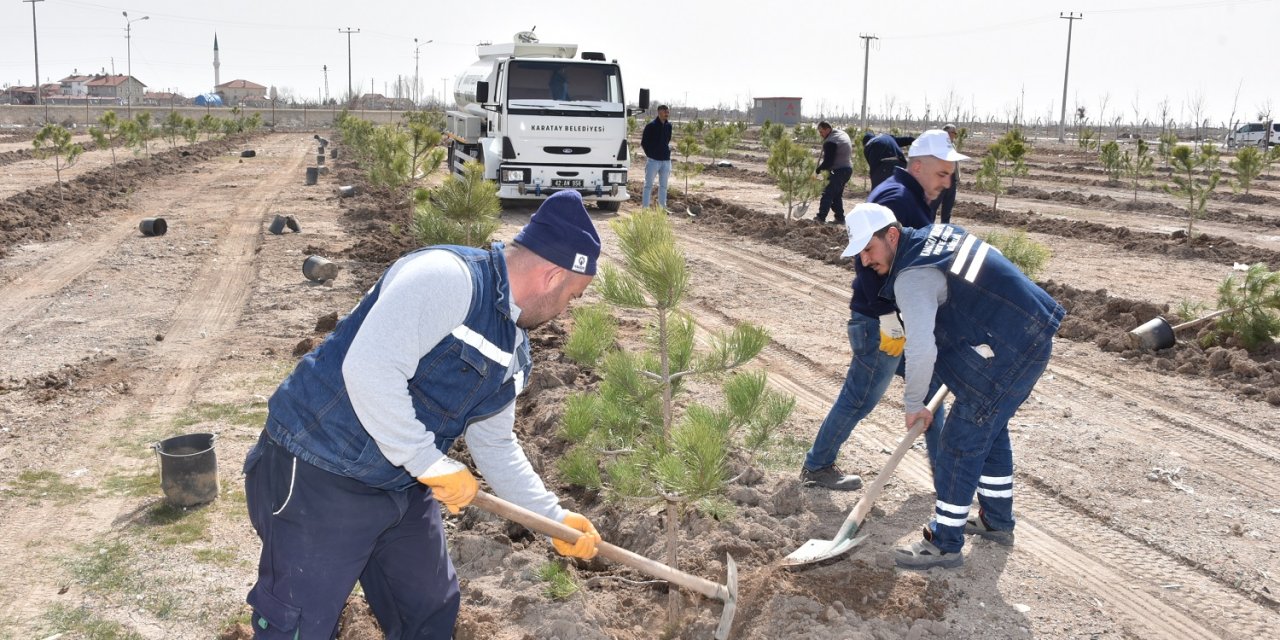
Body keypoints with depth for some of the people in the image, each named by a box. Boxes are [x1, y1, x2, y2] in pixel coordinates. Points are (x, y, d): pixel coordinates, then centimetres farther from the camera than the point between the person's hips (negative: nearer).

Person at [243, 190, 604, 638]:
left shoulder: (513, 350, 8)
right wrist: (433, 464, -25)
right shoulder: (447, 277, -23)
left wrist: (555, 517, 13)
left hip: (405, 486, 9)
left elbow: (495, 445, 16)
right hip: (317, 477, -9)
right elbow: (370, 369, -33)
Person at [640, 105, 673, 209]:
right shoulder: (651, 126, -6)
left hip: (666, 160, 5)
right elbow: (643, 143, -1)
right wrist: (650, 154, -2)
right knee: (648, 185, 0)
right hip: (653, 160, -5)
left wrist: (667, 152, 10)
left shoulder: (669, 126, 9)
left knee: (663, 186, 10)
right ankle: (645, 207, 2)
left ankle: (662, 207, 17)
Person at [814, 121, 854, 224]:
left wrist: (818, 169, -4)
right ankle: (840, 218, 20)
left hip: (839, 171, -10)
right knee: (837, 195, 18)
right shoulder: (843, 134, 14)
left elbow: (828, 162, -20)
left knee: (827, 194, -8)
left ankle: (821, 218, -10)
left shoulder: (830, 142, -18)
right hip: (848, 168, 10)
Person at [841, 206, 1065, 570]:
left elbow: (921, 351, -29)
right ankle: (997, 521, 38)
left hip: (1010, 353, -10)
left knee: (960, 444, -2)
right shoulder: (938, 233, 9)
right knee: (990, 430, 24)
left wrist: (913, 404, -12)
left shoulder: (911, 278, -20)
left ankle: (945, 544, 8)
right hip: (1033, 334, 10)